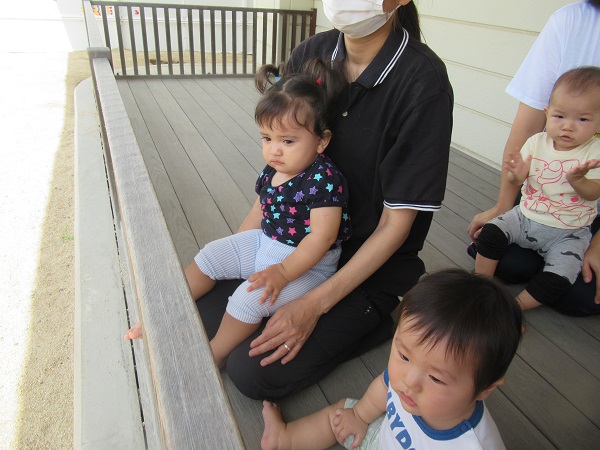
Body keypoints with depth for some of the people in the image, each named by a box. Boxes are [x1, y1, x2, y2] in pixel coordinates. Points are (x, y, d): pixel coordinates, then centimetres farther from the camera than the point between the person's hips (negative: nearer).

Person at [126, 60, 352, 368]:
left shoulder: (324, 179, -24)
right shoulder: (271, 172, 1)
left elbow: (322, 237, -28)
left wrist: (283, 272, -30)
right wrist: (235, 250, 14)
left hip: (308, 263, -8)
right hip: (265, 243, 8)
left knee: (250, 296, -25)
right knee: (210, 255, 5)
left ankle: (215, 353, 0)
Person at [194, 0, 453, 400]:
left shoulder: (423, 81, -21)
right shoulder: (311, 55, -4)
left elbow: (397, 223, -18)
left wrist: (315, 305, -20)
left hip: (370, 260, -6)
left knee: (253, 371, -13)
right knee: (205, 303, -2)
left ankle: (376, 322, 5)